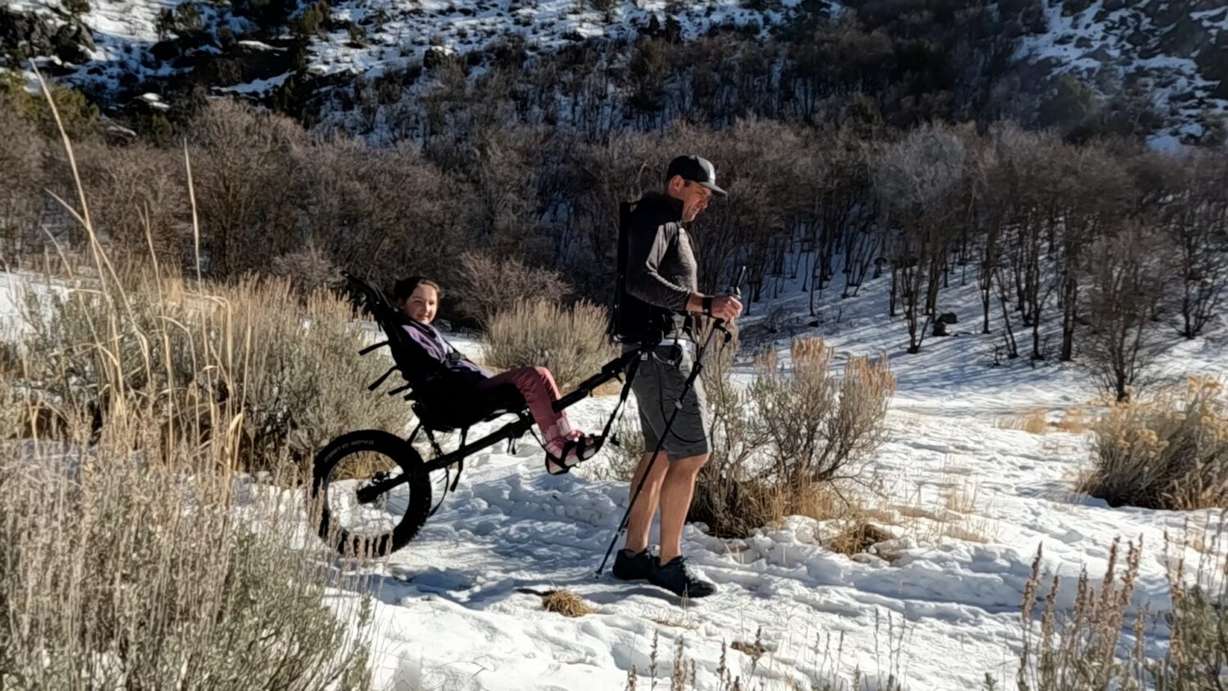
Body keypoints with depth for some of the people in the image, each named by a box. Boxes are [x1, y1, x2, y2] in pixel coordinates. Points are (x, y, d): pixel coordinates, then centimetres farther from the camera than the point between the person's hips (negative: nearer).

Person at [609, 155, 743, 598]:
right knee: (691, 453, -11)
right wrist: (703, 304, -32)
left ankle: (633, 554, 19)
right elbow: (640, 280, -27)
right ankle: (670, 565, -5)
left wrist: (710, 307, 14)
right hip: (660, 349, -11)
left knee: (661, 454, 13)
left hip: (666, 349, 11)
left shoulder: (671, 224, 23)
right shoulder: (655, 217, -10)